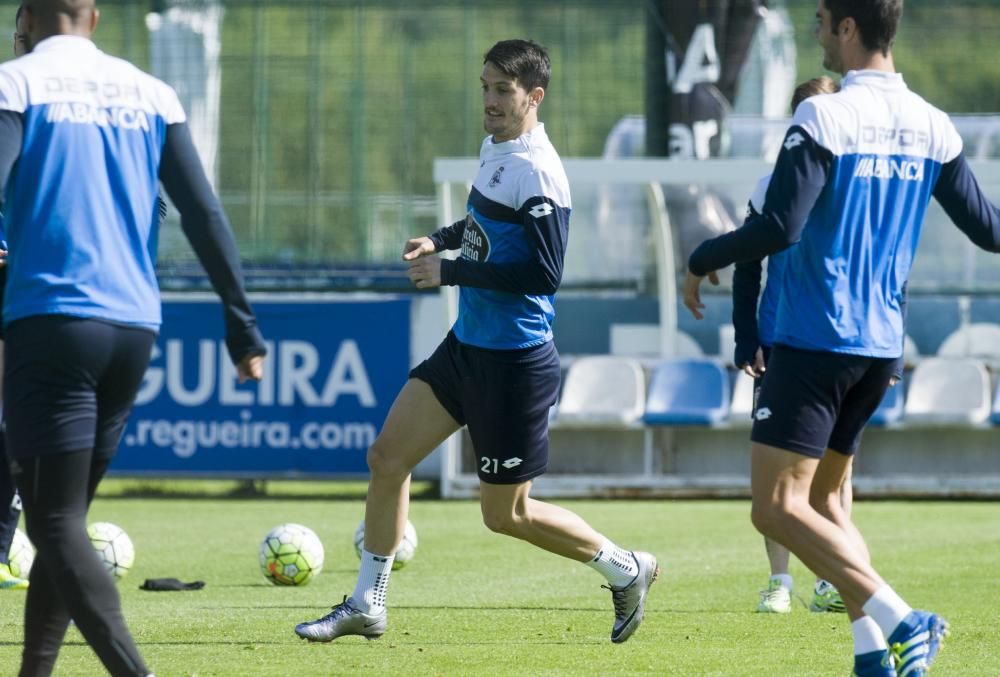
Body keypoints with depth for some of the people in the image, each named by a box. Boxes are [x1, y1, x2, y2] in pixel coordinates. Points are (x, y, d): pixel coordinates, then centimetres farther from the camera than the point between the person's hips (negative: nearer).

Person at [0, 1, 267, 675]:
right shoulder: (150, 95, 13)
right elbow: (205, 215, 9)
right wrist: (243, 326, 11)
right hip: (134, 328, 5)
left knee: (56, 522, -8)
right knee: (66, 519, 16)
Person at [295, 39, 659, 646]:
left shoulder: (537, 172, -20)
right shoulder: (495, 149, 7)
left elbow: (544, 272, -25)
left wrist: (451, 271, -22)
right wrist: (442, 240, 7)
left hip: (515, 362, -9)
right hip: (467, 346, 9)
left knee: (506, 514, 1)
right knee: (388, 456, 4)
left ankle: (627, 569, 21)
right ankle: (367, 605, 13)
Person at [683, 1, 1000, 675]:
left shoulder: (822, 118, -14)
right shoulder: (933, 127, 6)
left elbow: (778, 229, -20)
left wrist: (703, 260, -3)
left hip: (816, 340, -7)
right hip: (882, 347, 7)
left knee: (777, 508, -8)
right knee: (821, 501, 18)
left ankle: (901, 621, -21)